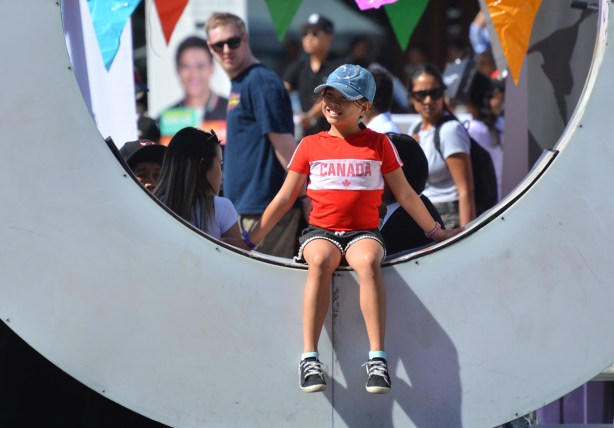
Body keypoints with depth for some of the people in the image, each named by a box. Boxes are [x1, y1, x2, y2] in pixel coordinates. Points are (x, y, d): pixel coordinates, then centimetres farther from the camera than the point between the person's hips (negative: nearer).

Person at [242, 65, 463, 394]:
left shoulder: (378, 144, 10)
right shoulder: (310, 146, 12)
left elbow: (405, 195, 16)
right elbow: (284, 198, 15)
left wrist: (436, 231, 16)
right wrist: (251, 239, 11)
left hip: (364, 232, -1)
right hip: (320, 231, 1)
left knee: (368, 262, -37)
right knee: (319, 262, -36)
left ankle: (377, 359, -42)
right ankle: (309, 358, -40)